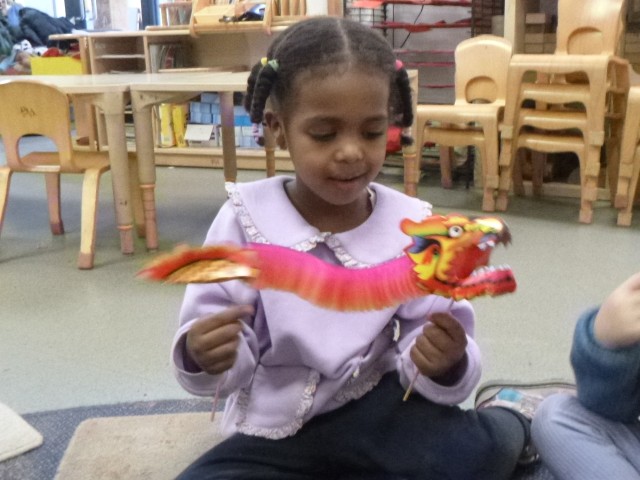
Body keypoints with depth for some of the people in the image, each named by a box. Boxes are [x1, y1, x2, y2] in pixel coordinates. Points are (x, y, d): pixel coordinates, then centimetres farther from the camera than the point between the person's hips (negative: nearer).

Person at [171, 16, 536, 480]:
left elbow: (425, 357, -9)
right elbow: (232, 357, -12)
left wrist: (443, 363, -32)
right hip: (276, 430, 2)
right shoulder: (247, 217, -13)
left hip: (375, 408, -1)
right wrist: (203, 355, -35)